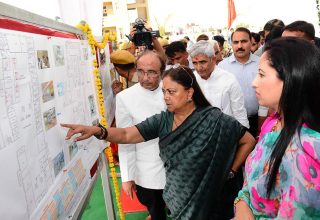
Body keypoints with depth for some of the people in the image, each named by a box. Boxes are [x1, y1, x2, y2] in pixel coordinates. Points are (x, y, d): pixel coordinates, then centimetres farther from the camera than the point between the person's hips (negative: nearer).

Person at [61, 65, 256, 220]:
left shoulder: (214, 120, -19)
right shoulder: (162, 120, -7)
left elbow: (249, 141, -10)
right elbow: (126, 135, -13)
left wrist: (230, 172, -9)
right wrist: (98, 130, -29)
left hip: (208, 202, -4)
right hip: (178, 201, 4)